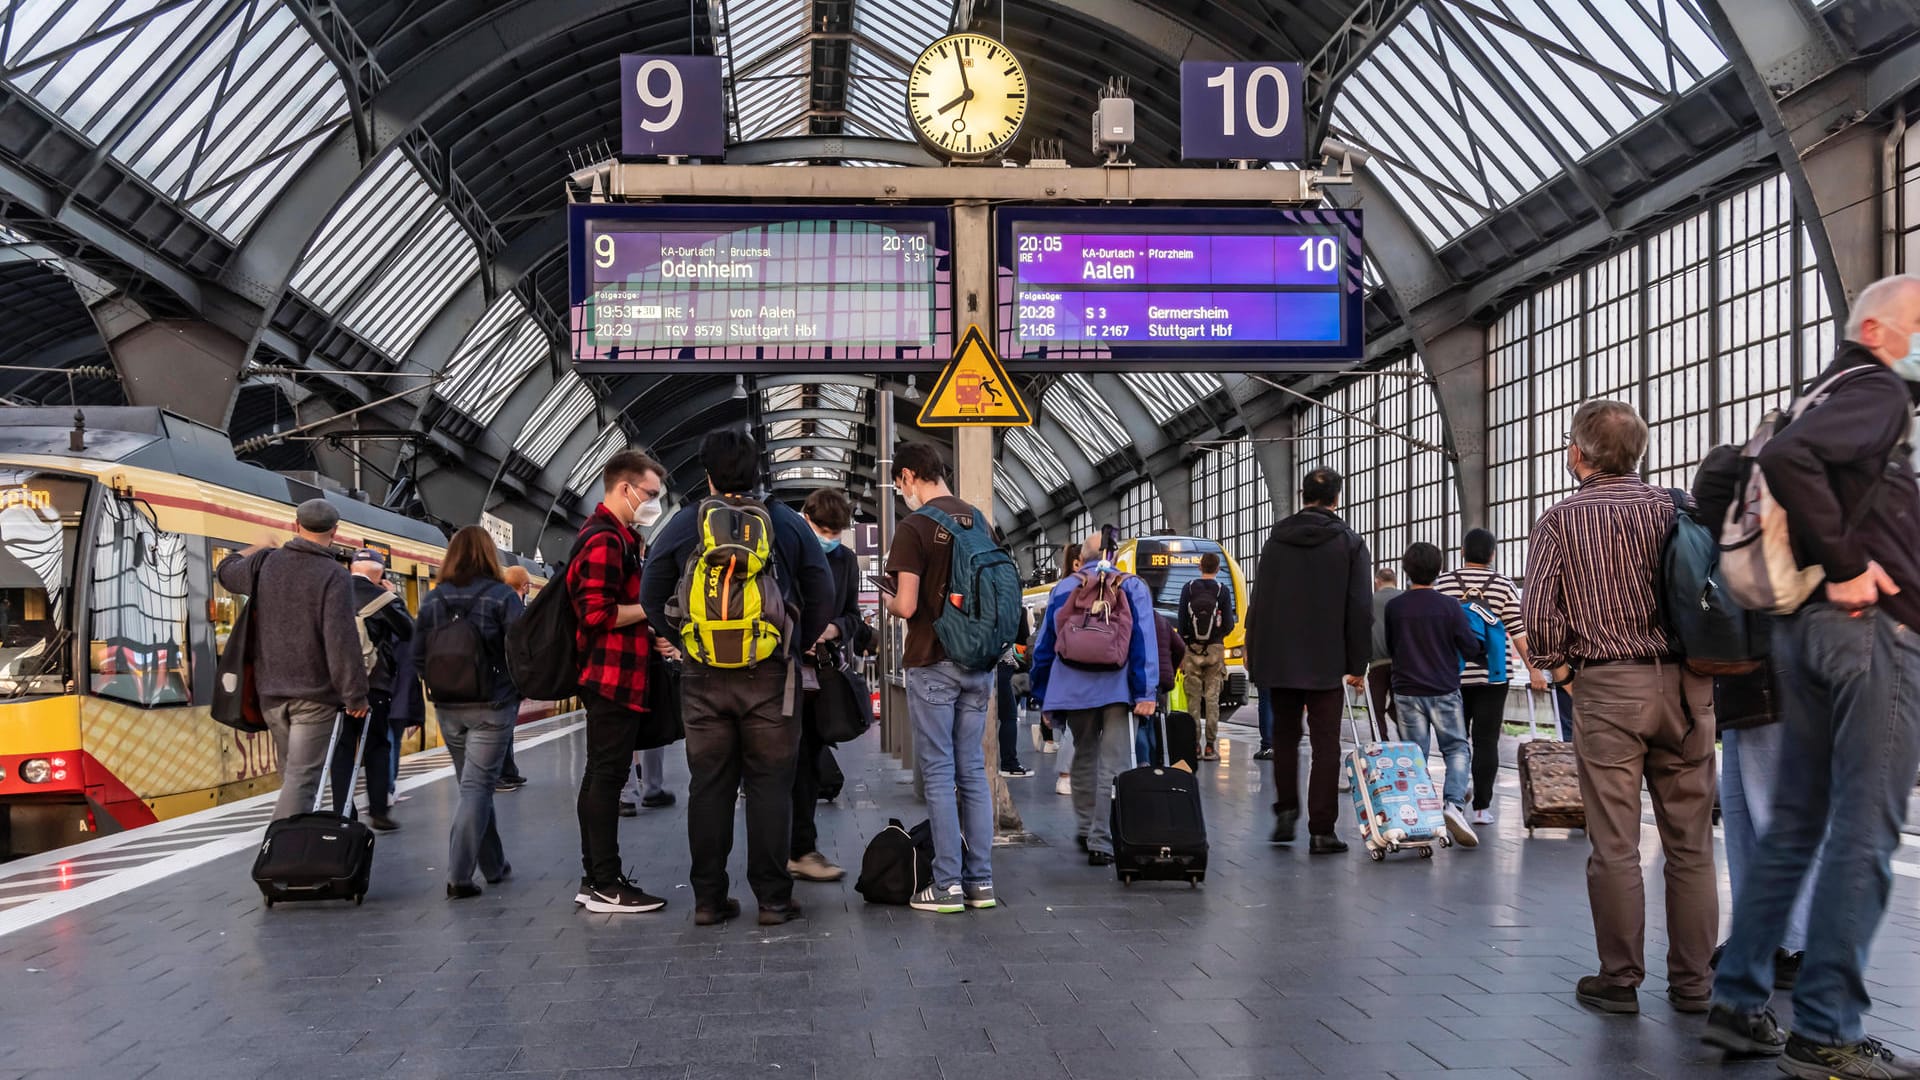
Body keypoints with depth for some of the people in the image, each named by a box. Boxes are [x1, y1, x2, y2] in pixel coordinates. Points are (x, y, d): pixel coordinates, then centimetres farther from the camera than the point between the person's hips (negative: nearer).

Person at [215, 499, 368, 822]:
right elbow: (342, 641, -19)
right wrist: (355, 695, -13)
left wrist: (259, 547, 43)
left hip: (271, 690, 6)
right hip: (315, 693, -6)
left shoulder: (264, 563, 3)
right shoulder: (334, 576, -14)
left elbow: (226, 571, 26)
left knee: (291, 773, 19)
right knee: (302, 778, -6)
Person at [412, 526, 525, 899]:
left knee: (475, 785, 17)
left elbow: (418, 656, 2)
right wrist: (518, 690, 3)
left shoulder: (432, 599, 3)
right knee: (478, 786, -2)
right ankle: (459, 875, -10)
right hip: (492, 707, -4)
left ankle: (494, 865, 26)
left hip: (448, 709, 4)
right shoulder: (503, 596, -9)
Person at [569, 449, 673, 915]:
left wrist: (650, 631, 13)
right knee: (607, 776, -7)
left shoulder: (618, 537, 19)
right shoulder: (604, 541, -15)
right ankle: (606, 884, -3)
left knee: (600, 776, 12)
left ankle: (594, 880, 19)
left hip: (614, 679, 11)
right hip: (613, 678, -11)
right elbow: (598, 614, -23)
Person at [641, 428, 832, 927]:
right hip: (771, 675, -1)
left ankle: (708, 898, 13)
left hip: (703, 677, 1)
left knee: (708, 787, 9)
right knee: (770, 786, 4)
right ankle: (773, 898, 6)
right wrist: (796, 646, 13)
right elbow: (823, 597, 3)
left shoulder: (681, 527, 2)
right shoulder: (789, 524, 2)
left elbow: (651, 601, 4)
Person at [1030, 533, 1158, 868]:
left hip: (1073, 689, 3)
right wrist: (1146, 692, -10)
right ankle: (1101, 842, -8)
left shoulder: (1062, 588, 11)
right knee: (1114, 765, -3)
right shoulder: (1133, 587, 5)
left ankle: (1086, 829, 29)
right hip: (1118, 688, -3)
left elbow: (1044, 643, 13)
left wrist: (1043, 692, 19)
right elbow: (1145, 641, -5)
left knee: (1084, 756, 21)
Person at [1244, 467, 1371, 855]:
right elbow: (1359, 609, -4)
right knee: (1325, 744, 1)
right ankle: (1321, 831, 0)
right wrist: (1358, 664, 1)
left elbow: (1259, 602, 6)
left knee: (1284, 736, 17)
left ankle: (1286, 811, 11)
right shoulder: (1349, 543, -1)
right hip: (1327, 663, -2)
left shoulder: (1276, 540, 6)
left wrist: (1255, 659, 11)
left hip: (1279, 661, 3)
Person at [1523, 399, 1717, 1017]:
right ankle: (1691, 981, 15)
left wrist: (1559, 666, 8)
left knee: (1614, 844, 3)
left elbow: (1537, 612, -8)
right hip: (1686, 686, 3)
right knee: (1690, 842, 9)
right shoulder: (1676, 509, 6)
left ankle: (1619, 980, 9)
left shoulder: (1562, 520, 0)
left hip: (1605, 688, -2)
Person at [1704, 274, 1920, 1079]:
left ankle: (1739, 1003, 14)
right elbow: (1786, 456, -26)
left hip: (1807, 626, 9)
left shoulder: (1839, 396, 22)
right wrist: (1845, 565, -21)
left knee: (1794, 825, 11)